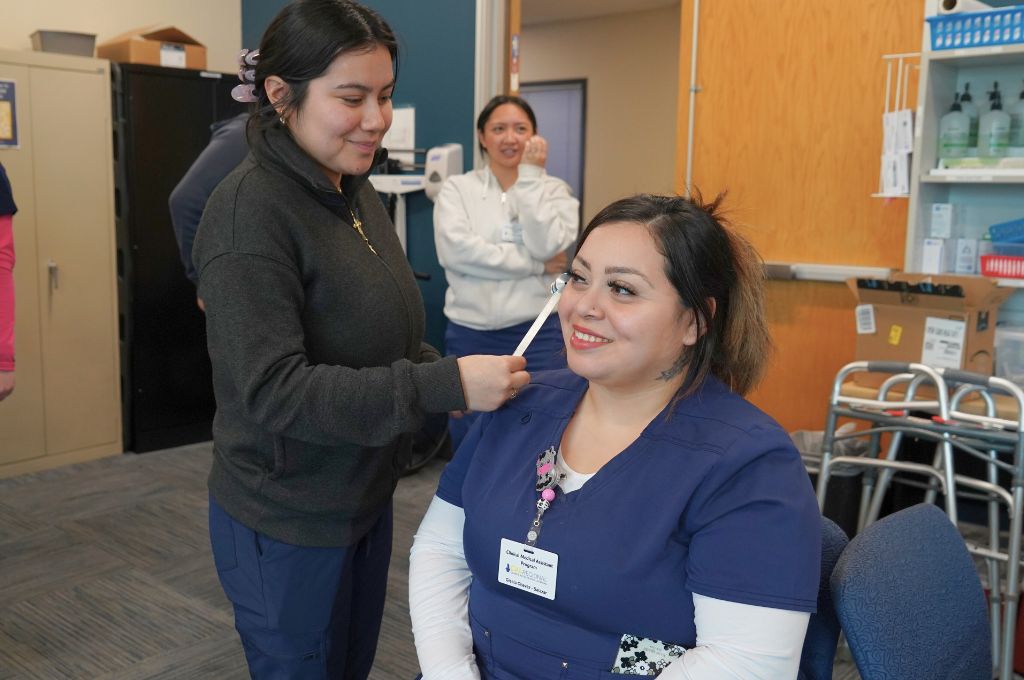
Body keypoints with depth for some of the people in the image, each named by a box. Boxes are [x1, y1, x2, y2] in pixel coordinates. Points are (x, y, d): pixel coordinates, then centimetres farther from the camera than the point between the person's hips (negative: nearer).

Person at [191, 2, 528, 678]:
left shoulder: (358, 195, 3)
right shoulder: (250, 210, -21)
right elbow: (272, 390, -28)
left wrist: (459, 379, -6)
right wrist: (446, 384, -32)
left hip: (367, 497, 7)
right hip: (287, 524, -7)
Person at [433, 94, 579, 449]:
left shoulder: (554, 189, 6)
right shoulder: (457, 188, 4)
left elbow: (547, 246, -13)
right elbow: (455, 249, -13)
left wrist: (531, 175, -9)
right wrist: (534, 265, -12)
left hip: (538, 336, 0)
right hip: (470, 336, 0)